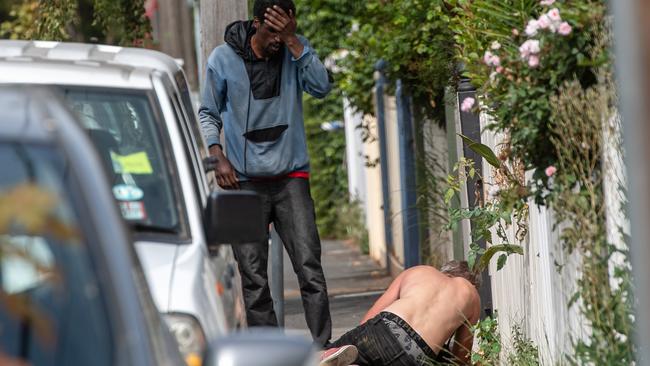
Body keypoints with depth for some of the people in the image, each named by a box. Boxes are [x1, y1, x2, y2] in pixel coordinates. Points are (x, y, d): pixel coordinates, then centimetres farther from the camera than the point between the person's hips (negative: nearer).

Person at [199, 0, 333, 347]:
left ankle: (322, 350, -9)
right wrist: (218, 157, -5)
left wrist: (292, 39, -18)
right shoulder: (223, 58, 0)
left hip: (291, 177, 0)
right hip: (244, 181, 0)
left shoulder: (296, 50, 3)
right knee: (253, 278, 0)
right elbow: (208, 114, 9)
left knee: (310, 267, -9)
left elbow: (322, 87, -13)